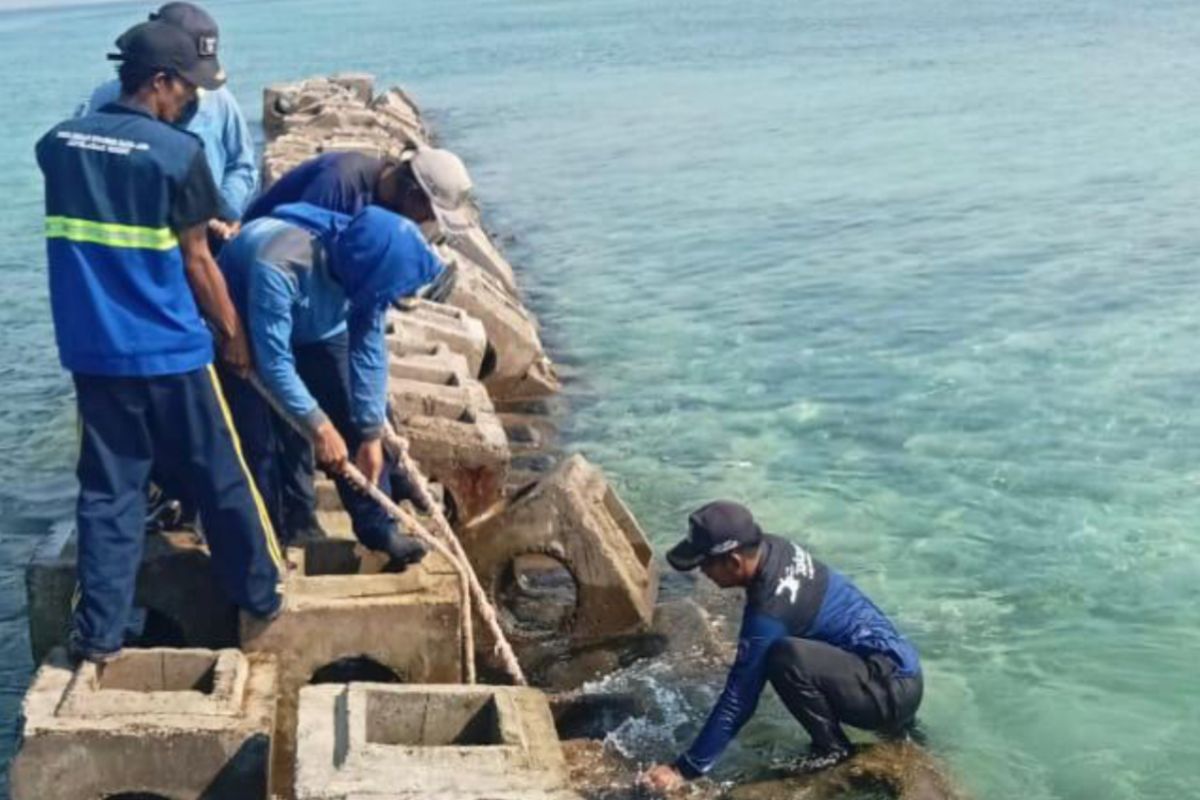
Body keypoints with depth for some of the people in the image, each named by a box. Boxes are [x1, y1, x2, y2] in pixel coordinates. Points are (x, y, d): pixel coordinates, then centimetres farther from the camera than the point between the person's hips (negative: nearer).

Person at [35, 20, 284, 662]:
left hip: (93, 349, 4)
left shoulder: (56, 144, 4)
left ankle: (99, 631, 10)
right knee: (218, 478, 12)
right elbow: (195, 260, -8)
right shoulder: (178, 152, -13)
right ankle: (259, 592, 26)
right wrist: (233, 332, 5)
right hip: (169, 348, -4)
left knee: (108, 488, 11)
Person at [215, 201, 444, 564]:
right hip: (246, 336, -5)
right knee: (261, 442, -12)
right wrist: (318, 426, -31)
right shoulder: (279, 266, -44)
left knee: (360, 422, -1)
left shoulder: (365, 262, -25)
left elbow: (369, 351, -16)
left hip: (317, 332, 5)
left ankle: (376, 526, 13)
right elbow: (274, 360, -36)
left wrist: (371, 434, -14)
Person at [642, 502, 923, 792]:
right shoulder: (775, 549, -1)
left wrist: (685, 768, -13)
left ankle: (832, 747, -5)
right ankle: (891, 719, 22)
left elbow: (738, 698, -19)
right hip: (895, 669, 10)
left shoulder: (769, 611, -24)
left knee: (785, 658, -30)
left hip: (893, 690, -10)